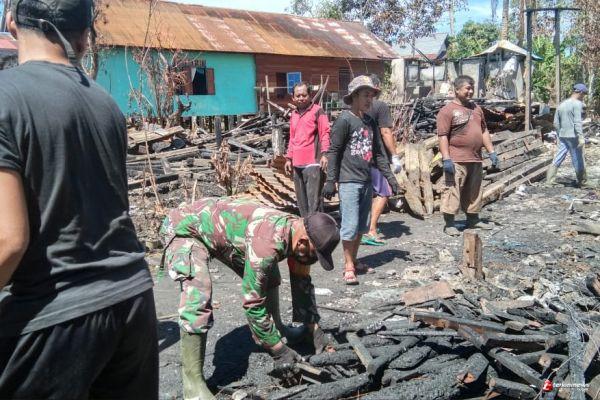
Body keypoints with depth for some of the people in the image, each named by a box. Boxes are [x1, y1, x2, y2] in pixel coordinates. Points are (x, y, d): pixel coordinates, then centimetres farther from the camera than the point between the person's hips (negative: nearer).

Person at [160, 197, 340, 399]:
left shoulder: (298, 231, -11)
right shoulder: (267, 242, -37)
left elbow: (302, 284, 4)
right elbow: (253, 302, -29)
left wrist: (316, 331, 3)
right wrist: (279, 350, -20)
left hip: (219, 225, 9)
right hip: (185, 227, -9)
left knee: (268, 275, 11)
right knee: (198, 297, -27)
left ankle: (276, 327, 33)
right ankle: (192, 381, -15)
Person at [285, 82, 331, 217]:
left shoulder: (317, 111, -1)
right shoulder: (293, 115, 19)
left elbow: (325, 134, -7)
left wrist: (324, 154, -18)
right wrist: (289, 158, 22)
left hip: (313, 163, -7)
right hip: (297, 164, 7)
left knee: (314, 199, -10)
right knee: (301, 200, 11)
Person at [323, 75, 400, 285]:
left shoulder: (370, 122, 13)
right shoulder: (344, 120, -8)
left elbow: (378, 153, 18)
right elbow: (333, 151, -9)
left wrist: (390, 177, 13)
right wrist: (330, 181, -12)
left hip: (366, 181, 7)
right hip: (349, 181, -7)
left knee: (362, 225, 11)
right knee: (350, 225, -6)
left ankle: (353, 261, 23)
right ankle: (348, 267, 5)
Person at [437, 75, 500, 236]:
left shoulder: (476, 108, 17)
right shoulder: (448, 110, -7)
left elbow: (484, 131, 21)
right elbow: (443, 136, -13)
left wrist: (491, 152, 15)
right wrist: (446, 159, -19)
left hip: (475, 159, 8)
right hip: (457, 160, -7)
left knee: (474, 191, 15)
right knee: (452, 191, -7)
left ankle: (473, 219, 27)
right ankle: (449, 224, -2)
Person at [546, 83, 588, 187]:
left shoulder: (561, 105, 13)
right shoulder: (577, 104, -9)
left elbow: (556, 123, 14)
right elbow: (577, 122, -18)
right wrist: (581, 137, -20)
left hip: (563, 136, 7)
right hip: (573, 136, -6)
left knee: (559, 158, 8)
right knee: (578, 159, 4)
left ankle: (549, 179, 2)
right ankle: (581, 181, 14)